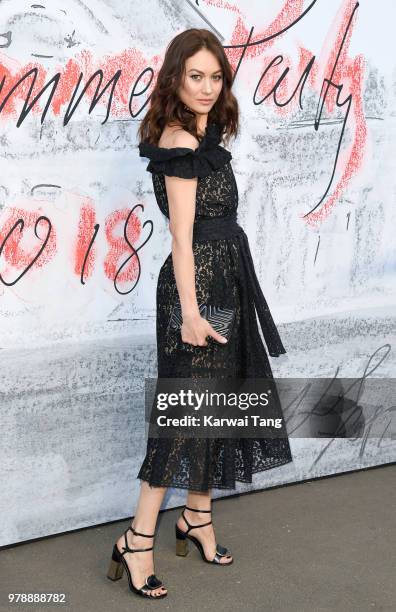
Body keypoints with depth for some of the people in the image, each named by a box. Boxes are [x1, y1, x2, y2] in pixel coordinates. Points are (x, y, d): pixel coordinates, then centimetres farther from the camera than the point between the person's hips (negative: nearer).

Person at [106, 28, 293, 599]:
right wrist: (190, 311, -20)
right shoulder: (180, 142, -16)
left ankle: (197, 516, 28)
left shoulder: (202, 135, 12)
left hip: (222, 281, 9)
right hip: (197, 285, -9)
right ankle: (137, 541, 4)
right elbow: (182, 236, -19)